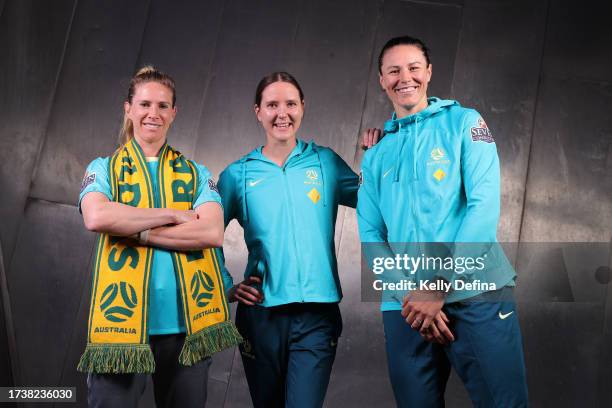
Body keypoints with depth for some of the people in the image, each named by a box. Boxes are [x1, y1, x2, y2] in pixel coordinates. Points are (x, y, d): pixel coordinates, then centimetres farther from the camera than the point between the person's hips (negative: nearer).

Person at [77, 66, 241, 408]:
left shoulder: (196, 174, 10)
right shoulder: (103, 169, 7)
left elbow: (213, 232, -8)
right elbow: (96, 217, -15)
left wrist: (138, 232, -12)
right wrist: (174, 215, -12)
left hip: (188, 323, 2)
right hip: (122, 319, -1)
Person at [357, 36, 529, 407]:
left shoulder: (464, 122, 4)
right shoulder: (376, 153, 15)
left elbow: (484, 205, -7)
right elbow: (370, 233, 9)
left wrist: (439, 286, -13)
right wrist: (408, 293, -8)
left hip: (477, 293, -3)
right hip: (406, 305, 3)